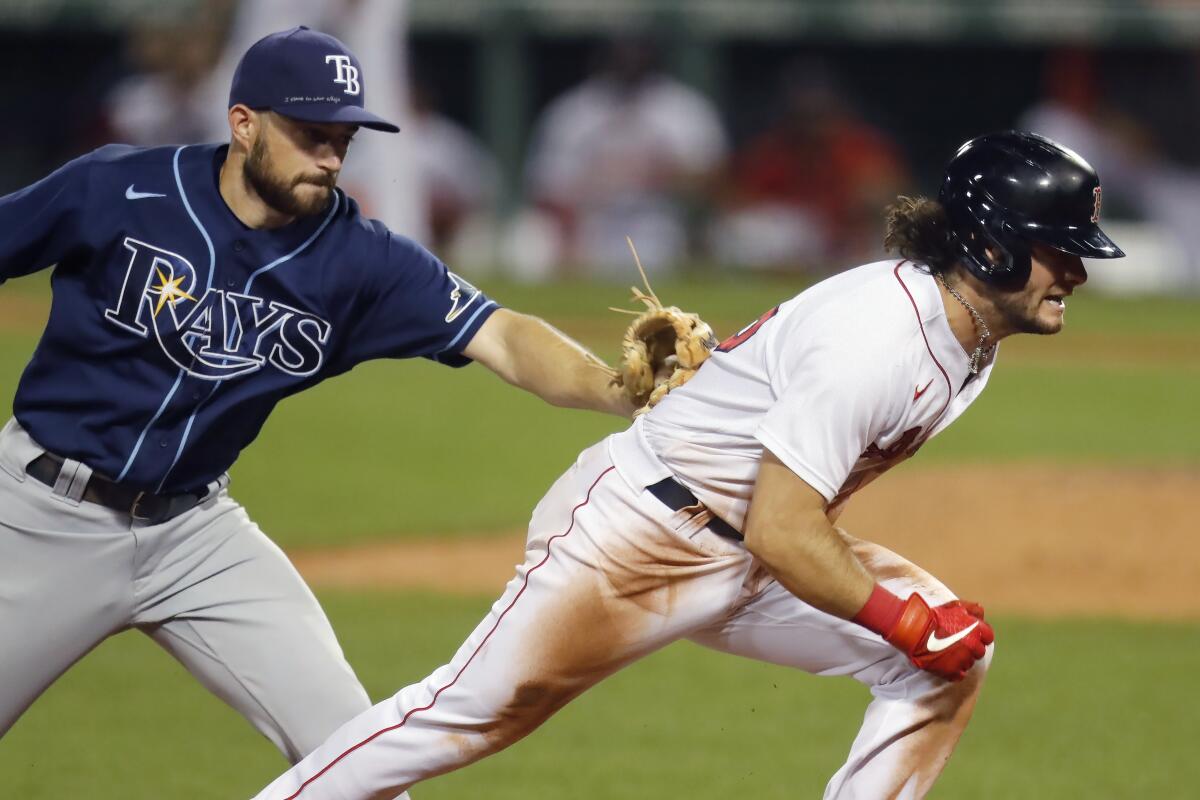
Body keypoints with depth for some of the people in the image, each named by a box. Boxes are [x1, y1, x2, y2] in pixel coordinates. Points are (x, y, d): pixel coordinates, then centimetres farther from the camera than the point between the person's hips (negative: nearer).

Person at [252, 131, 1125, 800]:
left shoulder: (972, 333, 2)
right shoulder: (875, 338, -28)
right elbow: (782, 535, -29)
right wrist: (906, 620, -20)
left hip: (745, 554, 9)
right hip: (638, 530, -9)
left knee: (952, 654, -2)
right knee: (474, 714, -7)